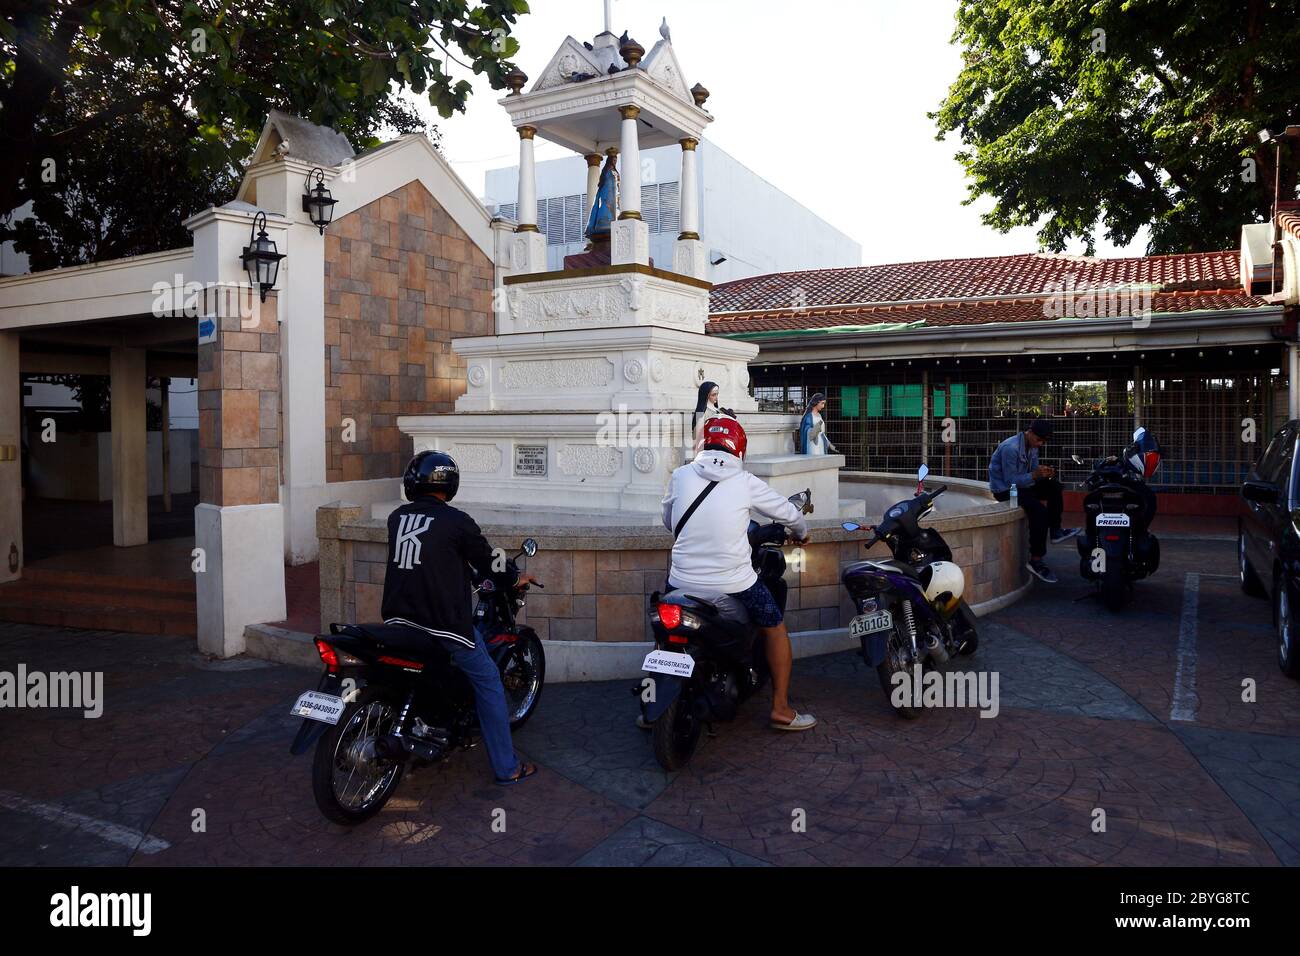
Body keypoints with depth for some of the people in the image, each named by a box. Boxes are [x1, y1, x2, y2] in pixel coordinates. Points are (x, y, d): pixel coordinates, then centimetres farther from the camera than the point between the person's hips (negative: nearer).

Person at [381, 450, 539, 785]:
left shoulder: (396, 518, 7)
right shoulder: (457, 521, -10)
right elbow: (488, 563, -1)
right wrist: (517, 579, 21)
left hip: (397, 618, 6)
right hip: (444, 622, -6)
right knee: (487, 682, 7)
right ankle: (507, 768, 10)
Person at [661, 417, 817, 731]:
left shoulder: (680, 476, 1)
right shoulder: (746, 482, -3)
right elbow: (788, 513, 10)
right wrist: (802, 533, 33)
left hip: (684, 582, 2)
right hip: (734, 584, -2)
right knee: (776, 628, 21)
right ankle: (781, 709, 22)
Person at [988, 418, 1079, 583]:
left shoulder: (1032, 446, 5)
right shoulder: (1011, 448, -24)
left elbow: (1033, 471, 8)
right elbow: (1010, 481, -26)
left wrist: (1044, 472, -14)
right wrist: (1035, 474, -32)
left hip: (1021, 484, 10)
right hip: (1004, 490, -10)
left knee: (1053, 486, 8)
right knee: (1039, 509, -26)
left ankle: (1056, 531, 10)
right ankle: (1036, 561, -23)